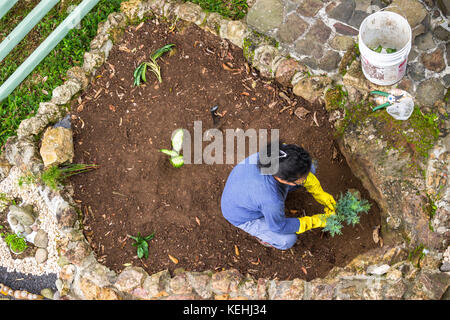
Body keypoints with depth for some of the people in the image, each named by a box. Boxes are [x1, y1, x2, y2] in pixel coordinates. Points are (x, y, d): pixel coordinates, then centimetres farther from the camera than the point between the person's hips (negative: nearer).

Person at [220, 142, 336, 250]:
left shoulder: (281, 151, -32)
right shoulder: (272, 201, -44)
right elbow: (279, 226, -22)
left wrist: (320, 193, -10)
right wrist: (315, 221, -16)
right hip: (244, 214, -5)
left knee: (311, 169, -2)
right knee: (287, 240, -16)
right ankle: (259, 231, 16)